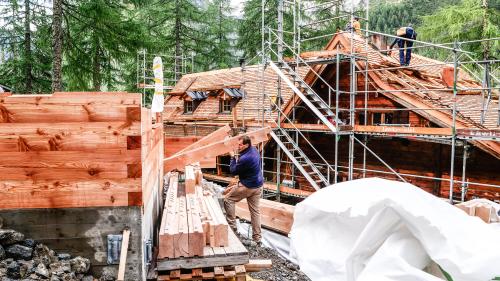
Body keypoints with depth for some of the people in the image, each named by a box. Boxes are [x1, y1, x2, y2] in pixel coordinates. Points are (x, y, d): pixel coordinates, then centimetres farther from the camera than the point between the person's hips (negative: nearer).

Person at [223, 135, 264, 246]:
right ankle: (257, 238, 16)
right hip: (258, 186, 9)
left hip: (247, 186, -9)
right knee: (255, 211, 12)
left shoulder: (245, 158, -28)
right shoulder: (254, 150, 2)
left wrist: (233, 158, -3)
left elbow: (233, 171, -12)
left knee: (228, 199, 9)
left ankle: (232, 225, 12)